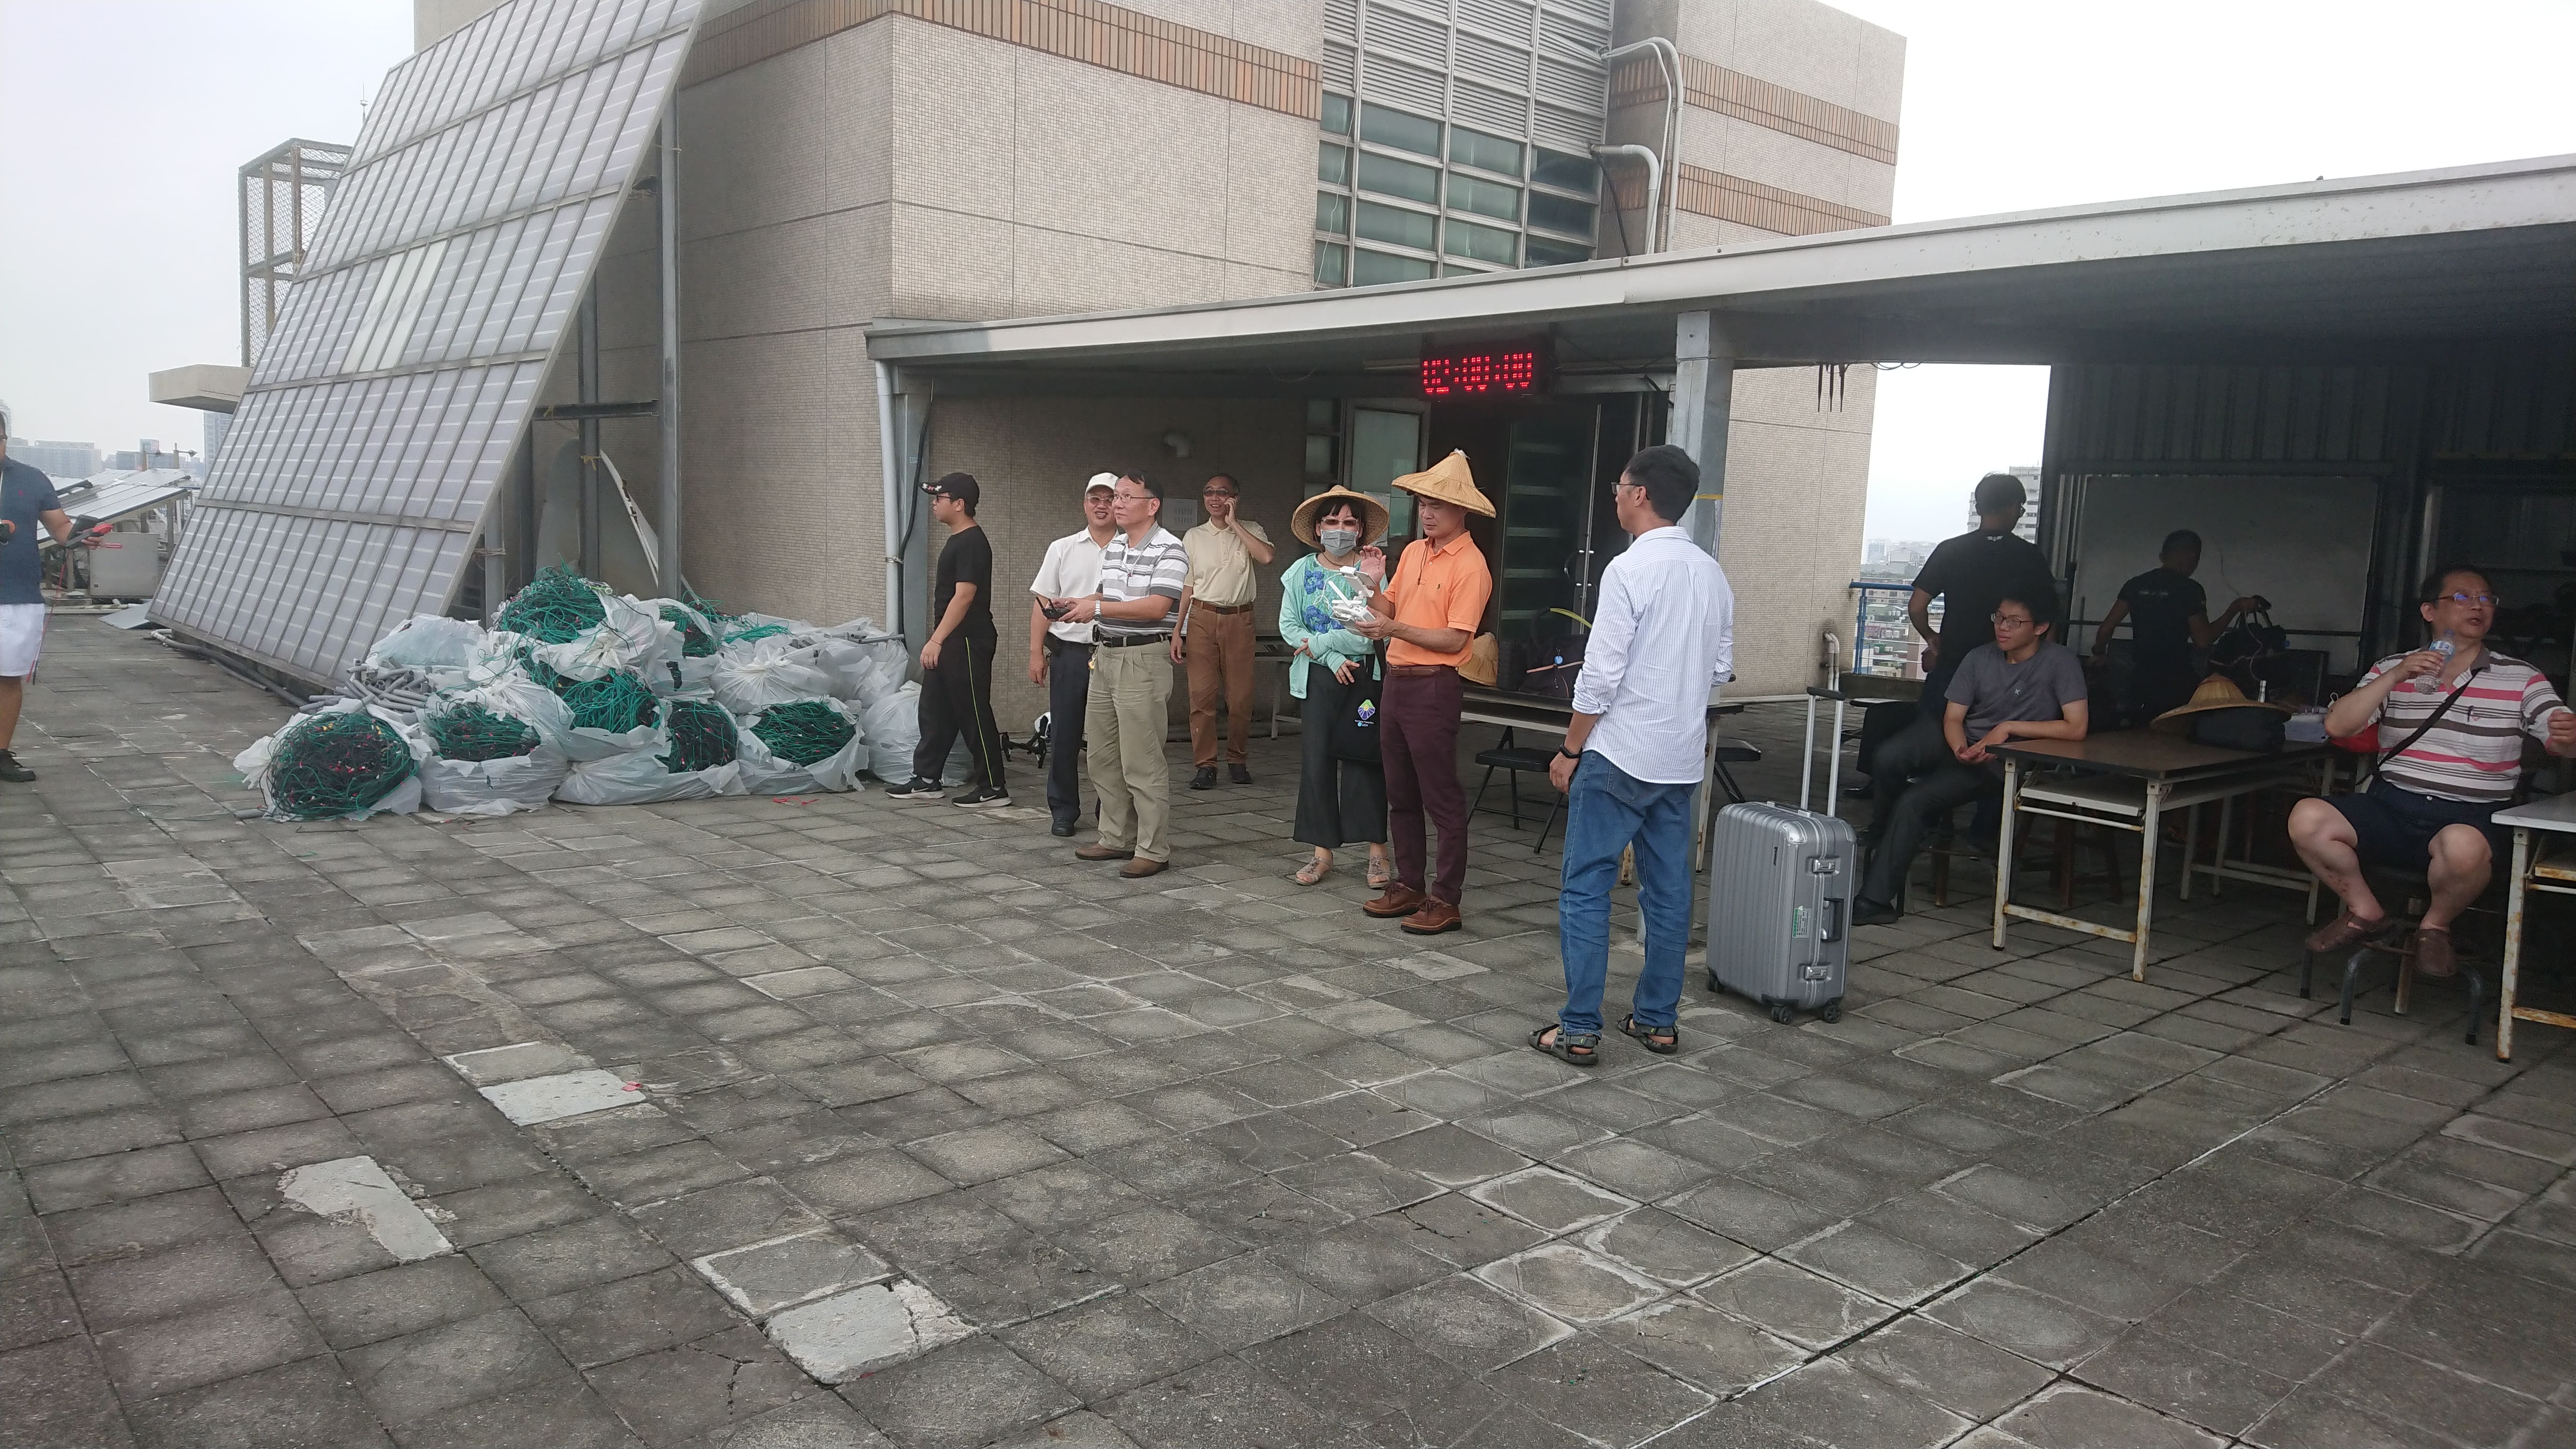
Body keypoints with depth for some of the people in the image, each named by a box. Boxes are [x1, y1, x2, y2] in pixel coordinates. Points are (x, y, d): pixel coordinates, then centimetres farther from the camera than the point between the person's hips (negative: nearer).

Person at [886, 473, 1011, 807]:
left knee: (974, 714, -4)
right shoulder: (958, 540, 15)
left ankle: (994, 787, 3)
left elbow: (963, 596, -22)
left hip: (968, 643, -10)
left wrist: (937, 640, -22)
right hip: (949, 643, 10)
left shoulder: (972, 543, -17)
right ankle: (926, 780, 21)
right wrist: (937, 641, 20)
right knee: (934, 710, 13)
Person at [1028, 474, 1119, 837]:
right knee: (1064, 734, 5)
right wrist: (1036, 652, 1)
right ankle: (1063, 810, 15)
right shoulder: (1063, 549, 8)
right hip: (1068, 651, 1)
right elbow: (1043, 603, 7)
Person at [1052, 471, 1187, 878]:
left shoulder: (1170, 550, -12)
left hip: (1143, 659, -9)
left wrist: (1097, 608, -21)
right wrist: (1081, 604, 5)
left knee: (1141, 761, -6)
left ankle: (1153, 850, 2)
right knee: (1102, 756, 13)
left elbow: (1156, 607, -22)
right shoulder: (1110, 548, 14)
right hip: (1105, 654, 9)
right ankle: (1117, 839, 24)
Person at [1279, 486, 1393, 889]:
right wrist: (1333, 658, -10)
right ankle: (1323, 850, 11)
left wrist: (1320, 643, -13)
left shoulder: (1372, 571, -2)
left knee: (1362, 758, 0)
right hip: (1317, 678, 2)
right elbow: (1289, 627, -1)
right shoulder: (1301, 571, 5)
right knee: (1316, 760, 2)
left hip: (1364, 677, -2)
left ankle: (1378, 851, 9)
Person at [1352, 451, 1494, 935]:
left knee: (1442, 799, -1)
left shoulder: (1470, 565, -12)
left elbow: (1454, 640, -17)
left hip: (1435, 686, -8)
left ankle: (1446, 900, 5)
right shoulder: (1413, 552, 12)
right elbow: (1390, 607, 13)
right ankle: (1409, 885, 24)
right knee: (1401, 794, 14)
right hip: (1397, 679, 8)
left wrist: (1393, 629, -22)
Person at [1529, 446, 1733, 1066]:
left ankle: (1579, 1030, 2)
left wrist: (1570, 749, -6)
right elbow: (1720, 668, 14)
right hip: (1682, 759, 7)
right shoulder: (1712, 574, 7)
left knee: (1586, 890, 0)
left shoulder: (1629, 569, -15)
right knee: (1668, 891, 13)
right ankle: (1658, 1020, 22)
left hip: (1620, 756, -7)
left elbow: (1601, 675, -16)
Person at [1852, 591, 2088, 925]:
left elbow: (2076, 728, -15)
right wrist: (1960, 749, -19)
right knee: (1889, 758, -28)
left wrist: (2008, 728, -16)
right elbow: (1953, 718, 3)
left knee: (1914, 801, -25)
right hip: (1959, 745, 4)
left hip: (2000, 761, -4)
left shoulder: (2059, 661, -9)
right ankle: (1884, 837, 0)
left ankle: (1878, 898, -16)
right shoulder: (1980, 658, 2)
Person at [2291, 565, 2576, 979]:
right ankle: (2365, 913, 2)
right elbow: (2337, 726, -1)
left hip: (2472, 817, -2)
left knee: (2462, 847, -40)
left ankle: (2436, 926, -4)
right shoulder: (2392, 669, 12)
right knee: (2306, 818, -26)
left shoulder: (2521, 679, 8)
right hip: (2392, 806, 2)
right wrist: (2397, 676, -12)